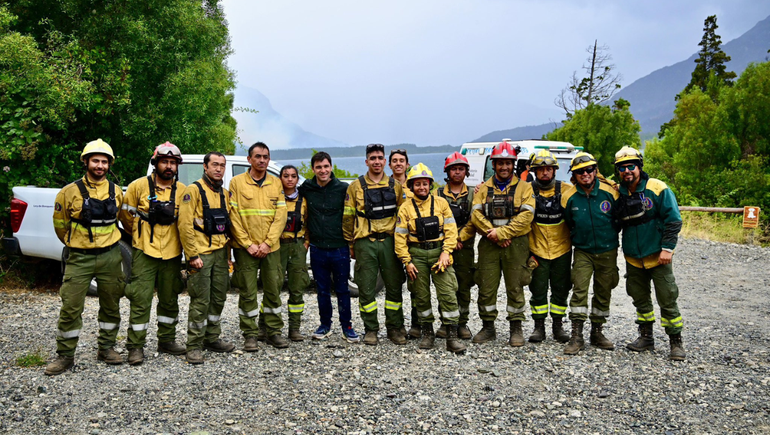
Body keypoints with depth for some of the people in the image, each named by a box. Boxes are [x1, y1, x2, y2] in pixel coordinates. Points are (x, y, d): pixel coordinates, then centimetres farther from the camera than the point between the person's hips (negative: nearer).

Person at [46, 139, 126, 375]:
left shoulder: (116, 192, 4)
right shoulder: (70, 192, -5)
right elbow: (60, 223, 6)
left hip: (110, 256, 3)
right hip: (80, 258, -2)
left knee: (111, 305, 10)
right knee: (71, 307, -3)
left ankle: (106, 348, 25)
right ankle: (65, 355, 10)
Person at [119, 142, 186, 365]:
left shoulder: (182, 190, 3)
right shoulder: (139, 186, -5)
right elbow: (125, 215, 5)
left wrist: (172, 238, 11)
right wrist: (140, 234, 13)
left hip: (172, 254, 3)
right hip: (145, 252, -3)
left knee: (170, 299, 13)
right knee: (141, 300, -3)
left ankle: (167, 340, 28)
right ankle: (135, 347, 8)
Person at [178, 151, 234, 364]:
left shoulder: (225, 193, 15)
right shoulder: (194, 190, -7)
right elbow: (185, 225, -13)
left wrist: (228, 256, 15)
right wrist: (192, 255, -16)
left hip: (220, 253, 7)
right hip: (201, 254, -7)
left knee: (218, 299, 13)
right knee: (200, 301, -5)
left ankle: (212, 339, 26)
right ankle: (194, 346, 5)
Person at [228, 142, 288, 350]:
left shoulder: (276, 183, 6)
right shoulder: (237, 182, -1)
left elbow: (280, 216, 1)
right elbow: (234, 217, -5)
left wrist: (267, 243, -9)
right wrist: (248, 244, -11)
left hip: (271, 247, 3)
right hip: (245, 247, -2)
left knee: (273, 290, 8)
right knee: (248, 292, 2)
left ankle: (273, 331, 21)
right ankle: (250, 335, 13)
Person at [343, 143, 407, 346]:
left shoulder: (395, 186, 8)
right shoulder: (356, 186, 3)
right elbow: (348, 217, 6)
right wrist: (351, 244, 4)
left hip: (389, 241, 2)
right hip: (365, 243, -1)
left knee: (394, 286, 5)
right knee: (366, 289, 3)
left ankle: (395, 328, 17)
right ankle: (371, 330, 15)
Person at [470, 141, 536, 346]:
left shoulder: (524, 187, 5)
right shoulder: (483, 189, 12)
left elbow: (526, 216, -8)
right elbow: (476, 215, 0)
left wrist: (501, 232, -15)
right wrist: (493, 234, -14)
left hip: (516, 245, -2)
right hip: (489, 245, 2)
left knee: (515, 288, 2)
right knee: (486, 287, 3)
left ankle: (516, 329, 14)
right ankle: (488, 328, 17)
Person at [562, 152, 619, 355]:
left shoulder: (610, 192, -9)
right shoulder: (569, 197, -8)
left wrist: (610, 236, 12)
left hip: (607, 252, 1)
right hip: (583, 252, -1)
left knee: (603, 293, 10)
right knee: (579, 290, -12)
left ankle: (597, 332, 25)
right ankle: (576, 336, -7)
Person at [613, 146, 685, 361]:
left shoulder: (658, 189, -9)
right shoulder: (618, 194, 4)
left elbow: (674, 220, -9)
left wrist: (667, 248, -15)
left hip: (657, 256, -4)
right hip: (633, 259, 5)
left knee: (667, 300, -2)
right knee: (640, 299, 14)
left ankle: (676, 342, 10)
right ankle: (646, 337, 28)